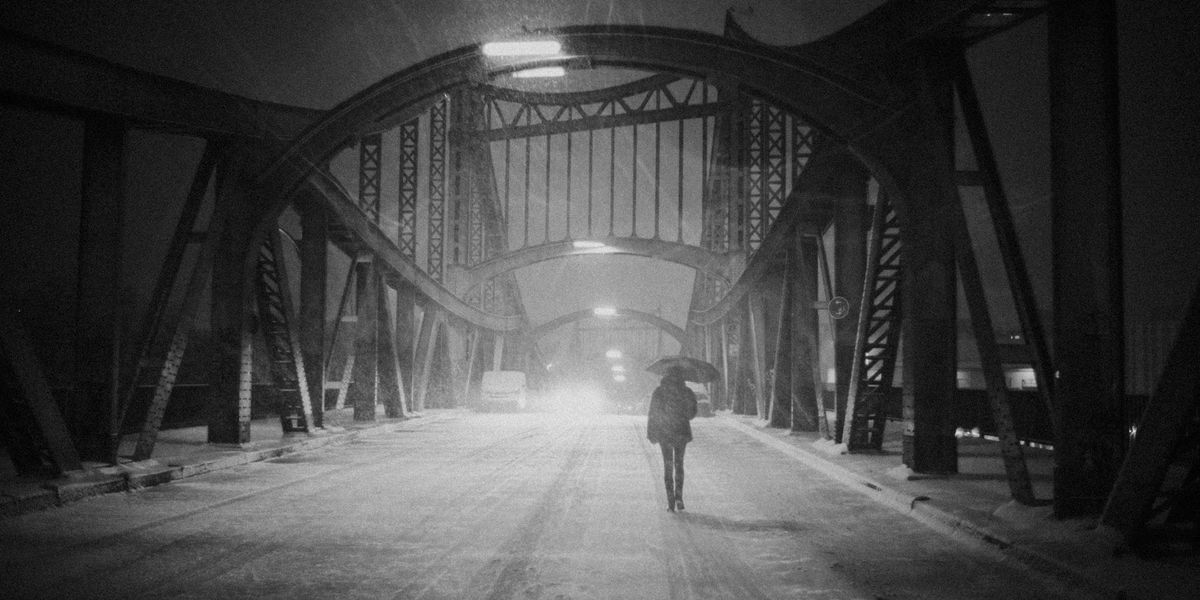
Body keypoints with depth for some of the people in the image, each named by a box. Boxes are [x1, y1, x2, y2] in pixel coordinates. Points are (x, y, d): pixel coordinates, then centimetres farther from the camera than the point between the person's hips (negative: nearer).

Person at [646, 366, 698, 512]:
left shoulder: (659, 391, -3)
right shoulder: (686, 392, -3)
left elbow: (653, 413, -4)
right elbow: (691, 413, -4)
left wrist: (651, 433, 2)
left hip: (664, 432, 0)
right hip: (681, 432, 0)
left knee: (667, 465, 7)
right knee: (679, 464, 14)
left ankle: (670, 501, -1)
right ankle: (678, 497, 2)